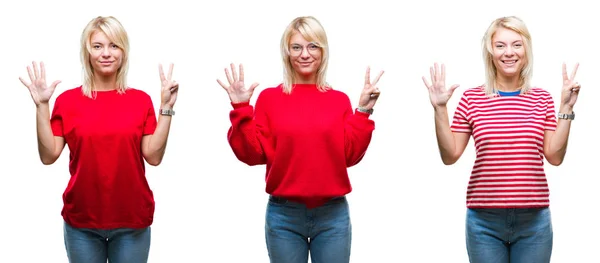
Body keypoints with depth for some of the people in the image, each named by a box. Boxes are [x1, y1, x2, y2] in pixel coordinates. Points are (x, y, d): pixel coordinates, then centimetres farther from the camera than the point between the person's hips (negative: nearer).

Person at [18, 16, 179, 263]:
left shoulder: (141, 100, 1)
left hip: (132, 220, 0)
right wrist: (42, 106, -10)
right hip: (81, 220, 0)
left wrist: (166, 108, -10)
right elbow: (49, 155, -4)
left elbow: (153, 156, -4)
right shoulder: (68, 100, 0)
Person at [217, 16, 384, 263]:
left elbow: (350, 155, -2)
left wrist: (363, 111, -8)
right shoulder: (270, 97, 1)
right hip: (284, 215, -1)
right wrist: (241, 109, -12)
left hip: (333, 214, 1)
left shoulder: (339, 99, 4)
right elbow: (253, 154, -4)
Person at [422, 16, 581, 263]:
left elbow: (554, 156, 1)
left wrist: (566, 108, -4)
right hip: (484, 220, -1)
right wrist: (440, 110, -7)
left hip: (534, 220, 1)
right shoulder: (472, 99, 1)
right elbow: (450, 156, 1)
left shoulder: (542, 99, 6)